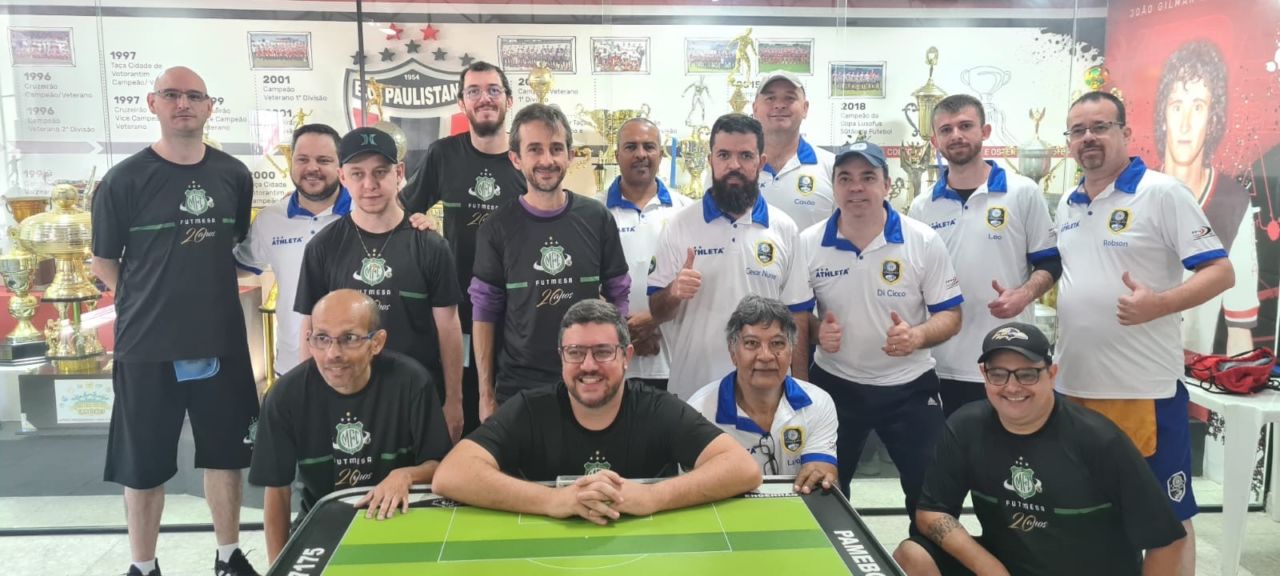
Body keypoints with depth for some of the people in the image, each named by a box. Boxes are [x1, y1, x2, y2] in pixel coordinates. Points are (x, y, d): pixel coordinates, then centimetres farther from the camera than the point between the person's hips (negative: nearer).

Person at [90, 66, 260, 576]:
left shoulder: (234, 176, 4)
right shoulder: (123, 181, -5)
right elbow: (104, 263, 1)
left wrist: (208, 291, 8)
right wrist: (151, 302, -3)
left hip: (222, 339, 3)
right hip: (146, 344, -3)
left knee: (225, 453, 12)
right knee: (143, 463, 8)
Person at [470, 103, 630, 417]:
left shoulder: (597, 218, -2)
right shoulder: (497, 228, -4)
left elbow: (618, 297, 4)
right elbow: (485, 312, -1)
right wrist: (486, 393, -2)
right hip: (517, 386, -1)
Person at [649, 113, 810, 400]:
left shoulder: (785, 230, 0)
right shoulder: (679, 226, -3)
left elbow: (797, 318, 3)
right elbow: (656, 313, 0)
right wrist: (673, 293, -21)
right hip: (691, 390, -1)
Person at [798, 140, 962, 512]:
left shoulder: (923, 241, -9)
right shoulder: (809, 244, -6)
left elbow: (949, 314, -6)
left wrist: (917, 336, -27)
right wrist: (816, 332, -21)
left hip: (909, 386, -1)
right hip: (834, 384, 1)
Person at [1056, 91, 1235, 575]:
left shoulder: (1161, 192, -8)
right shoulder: (1067, 204, 12)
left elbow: (1220, 272, -12)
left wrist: (1159, 304, -28)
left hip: (1144, 387, -6)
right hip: (1073, 384, 6)